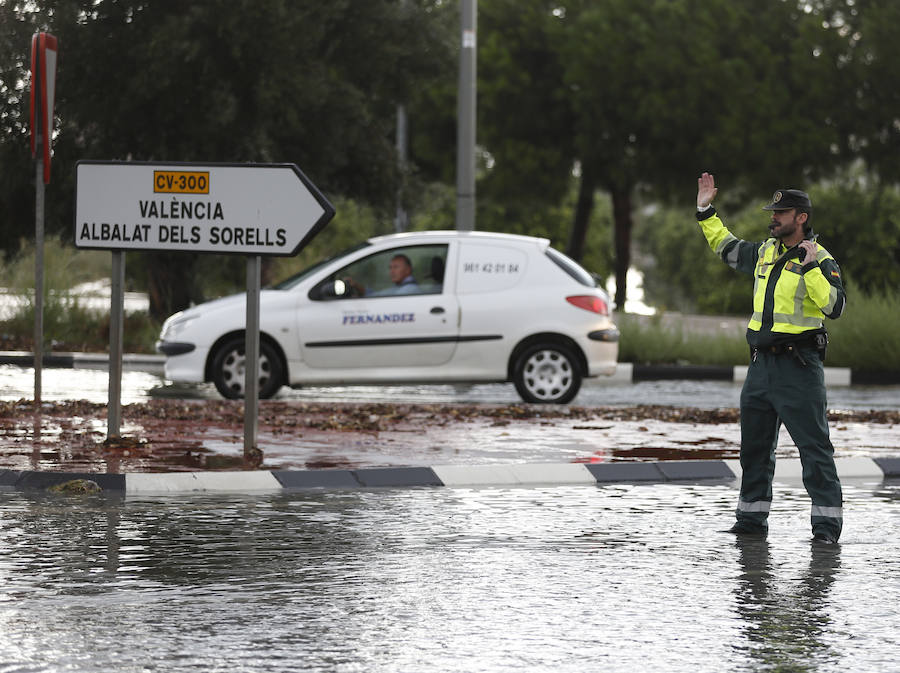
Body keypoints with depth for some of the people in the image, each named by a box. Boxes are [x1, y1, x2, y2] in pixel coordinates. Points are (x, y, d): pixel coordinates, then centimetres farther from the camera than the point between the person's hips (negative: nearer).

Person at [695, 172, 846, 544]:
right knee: (754, 445, 12)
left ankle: (827, 523, -8)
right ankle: (752, 518, 21)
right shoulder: (765, 252, 12)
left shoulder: (820, 260, -8)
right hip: (761, 364, 7)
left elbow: (835, 306, -20)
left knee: (814, 445, -8)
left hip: (799, 366, -7)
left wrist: (810, 268, -25)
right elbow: (727, 247, 30)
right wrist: (705, 213, 23)